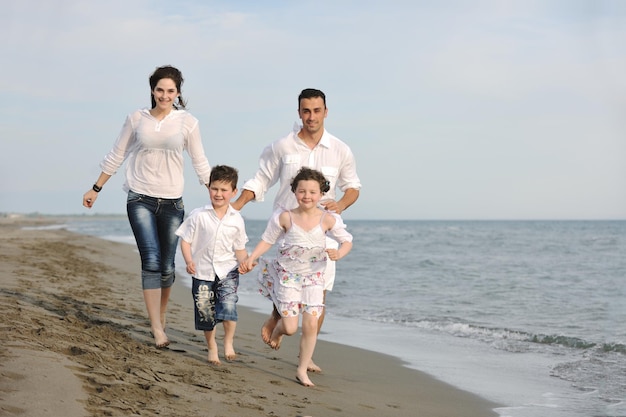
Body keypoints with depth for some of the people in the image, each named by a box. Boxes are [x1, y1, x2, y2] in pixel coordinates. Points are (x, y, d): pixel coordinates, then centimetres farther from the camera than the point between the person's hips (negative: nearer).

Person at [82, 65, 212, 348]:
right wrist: (95, 189, 14)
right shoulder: (136, 119, 3)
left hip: (172, 202, 1)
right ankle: (157, 329, -13)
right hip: (140, 199, -1)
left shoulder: (187, 122, 2)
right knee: (151, 261, -14)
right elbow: (116, 156, 12)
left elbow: (200, 164, 7)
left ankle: (160, 315, 27)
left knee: (167, 266, 3)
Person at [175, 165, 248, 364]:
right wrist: (189, 261, -16)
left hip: (227, 271, 0)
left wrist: (246, 262, -14)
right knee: (205, 312, 7)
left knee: (228, 305, -21)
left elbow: (239, 249, 6)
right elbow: (185, 241, 0)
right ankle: (211, 347, 30)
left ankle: (228, 341, 2)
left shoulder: (236, 220, 0)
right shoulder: (198, 216, -4)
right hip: (203, 272, 0)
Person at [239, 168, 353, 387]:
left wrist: (338, 253, -22)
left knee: (311, 324, -5)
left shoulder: (327, 219, -9)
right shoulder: (285, 218, -9)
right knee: (290, 327, -5)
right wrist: (250, 259, -9)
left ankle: (302, 370, 10)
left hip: (314, 276, 1)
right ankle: (278, 329, 36)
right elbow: (267, 240, 2)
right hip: (287, 275, -1)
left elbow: (347, 240, 0)